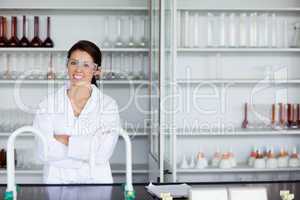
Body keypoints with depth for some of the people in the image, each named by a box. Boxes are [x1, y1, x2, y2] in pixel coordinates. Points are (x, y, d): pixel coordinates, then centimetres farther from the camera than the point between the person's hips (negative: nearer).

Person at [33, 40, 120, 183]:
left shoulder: (108, 105, 2)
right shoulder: (48, 103, 3)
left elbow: (102, 153, -9)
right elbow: (43, 152, -7)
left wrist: (64, 140, -8)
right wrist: (88, 148, -9)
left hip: (96, 180, 0)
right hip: (56, 180, 0)